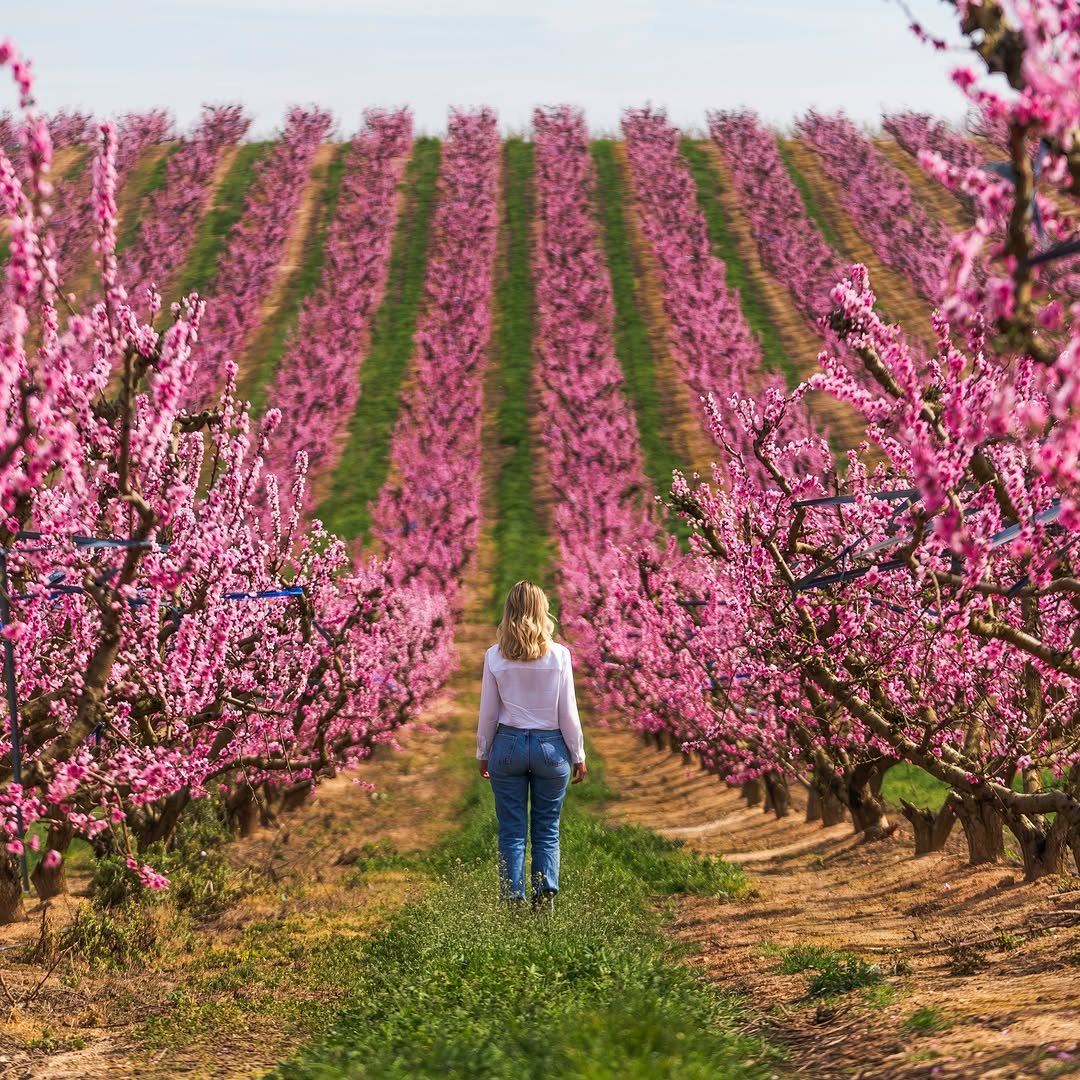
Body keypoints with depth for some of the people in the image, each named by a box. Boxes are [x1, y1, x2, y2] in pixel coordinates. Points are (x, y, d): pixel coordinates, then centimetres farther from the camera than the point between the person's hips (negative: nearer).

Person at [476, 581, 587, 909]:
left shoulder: (495, 656, -4)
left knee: (511, 832, 6)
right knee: (547, 831, 9)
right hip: (551, 746, 0)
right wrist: (578, 756, 8)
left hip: (508, 746, 0)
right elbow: (568, 712, -2)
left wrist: (483, 753, 14)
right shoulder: (559, 655, -6)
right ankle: (545, 898, 0)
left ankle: (513, 902, 4)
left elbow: (488, 713, 1)